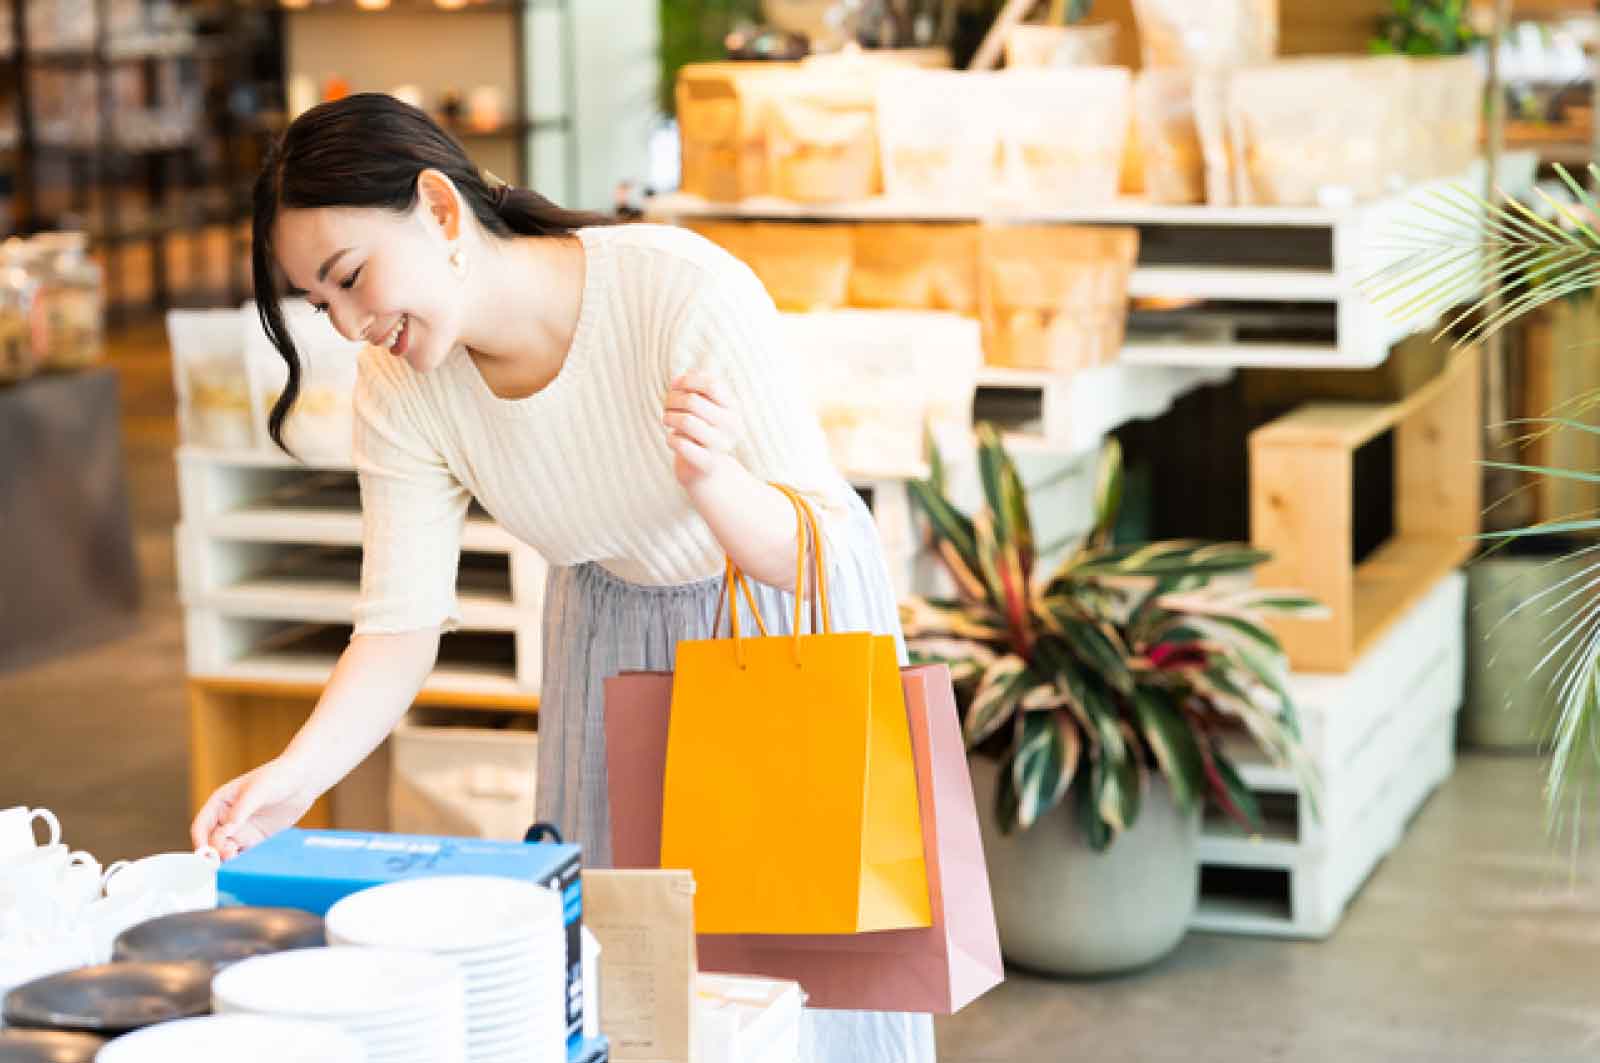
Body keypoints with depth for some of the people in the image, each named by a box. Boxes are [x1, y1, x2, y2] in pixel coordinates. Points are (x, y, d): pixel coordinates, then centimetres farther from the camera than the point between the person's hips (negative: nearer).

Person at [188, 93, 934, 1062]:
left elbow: (817, 552, -29)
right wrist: (297, 775, -32)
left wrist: (714, 483, -49)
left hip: (788, 610, -4)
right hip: (617, 627, 4)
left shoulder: (685, 291, -33)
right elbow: (402, 623, -16)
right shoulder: (402, 390, -18)